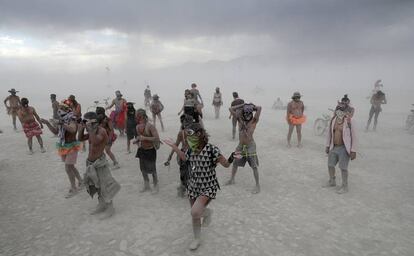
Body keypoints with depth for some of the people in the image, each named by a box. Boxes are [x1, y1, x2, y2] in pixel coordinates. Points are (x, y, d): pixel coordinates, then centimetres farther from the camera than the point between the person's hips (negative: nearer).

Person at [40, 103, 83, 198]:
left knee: (68, 169, -6)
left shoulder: (72, 120, -19)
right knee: (71, 167, 17)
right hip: (64, 147, 8)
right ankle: (81, 182, 35)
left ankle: (73, 189, 9)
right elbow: (55, 132, 10)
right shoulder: (62, 121, 2)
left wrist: (62, 124, -51)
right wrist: (47, 123, 1)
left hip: (72, 147, -8)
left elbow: (73, 130, -40)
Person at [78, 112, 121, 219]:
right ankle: (101, 205, 36)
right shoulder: (92, 131, 6)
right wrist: (82, 128, 2)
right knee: (95, 185, 19)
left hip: (99, 163, -9)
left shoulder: (101, 131, -19)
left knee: (104, 186, 0)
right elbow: (80, 138, 14)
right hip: (91, 163, 9)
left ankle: (110, 208, 14)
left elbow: (95, 141, -35)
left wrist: (90, 129, -30)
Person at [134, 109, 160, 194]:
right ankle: (146, 185, 37)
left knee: (152, 170, 3)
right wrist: (137, 140, -4)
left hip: (150, 151, -7)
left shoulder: (150, 126, -22)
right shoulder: (138, 126, 0)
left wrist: (145, 138, -31)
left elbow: (157, 139, -29)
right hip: (142, 150, 7)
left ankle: (156, 186, 24)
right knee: (143, 168, 17)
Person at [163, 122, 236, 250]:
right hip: (193, 187, 5)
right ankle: (197, 238, 45)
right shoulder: (190, 150, -6)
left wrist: (231, 158, -36)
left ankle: (207, 212, 14)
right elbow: (185, 158, 16)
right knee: (194, 216, 16)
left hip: (208, 188, -5)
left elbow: (226, 164, -14)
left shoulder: (211, 149, -22)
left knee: (195, 212, -22)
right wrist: (174, 146, 11)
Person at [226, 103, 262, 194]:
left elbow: (259, 108, -20)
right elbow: (231, 109, 1)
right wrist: (242, 105, -1)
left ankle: (257, 185, 14)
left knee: (254, 166, 1)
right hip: (240, 146, 5)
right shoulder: (240, 119, 2)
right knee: (235, 163, 18)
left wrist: (252, 107, -3)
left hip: (250, 146, -5)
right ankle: (232, 179, 39)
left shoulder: (254, 121, -9)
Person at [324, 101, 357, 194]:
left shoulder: (348, 121, -15)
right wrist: (327, 146, 12)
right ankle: (332, 181, 36)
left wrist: (353, 151, -14)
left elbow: (353, 136, -12)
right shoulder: (333, 120, 1)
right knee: (330, 165, 15)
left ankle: (345, 186, 18)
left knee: (343, 168, 0)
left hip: (344, 148, -6)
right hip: (334, 147, 6)